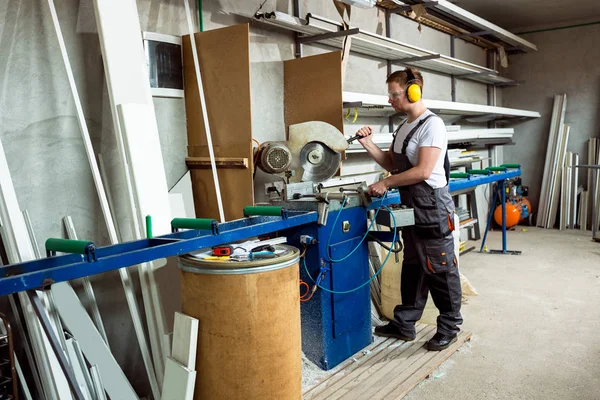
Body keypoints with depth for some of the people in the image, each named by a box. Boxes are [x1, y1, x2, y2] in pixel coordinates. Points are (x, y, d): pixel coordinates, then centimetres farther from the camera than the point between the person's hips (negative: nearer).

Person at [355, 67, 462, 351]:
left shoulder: (431, 125, -16)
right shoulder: (403, 127, 12)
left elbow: (423, 171, -23)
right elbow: (392, 163, 16)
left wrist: (385, 184, -17)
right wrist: (368, 145, 2)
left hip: (432, 207, -9)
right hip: (411, 208, 9)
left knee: (440, 269, 3)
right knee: (412, 267, 16)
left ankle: (450, 327, 19)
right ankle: (404, 324, 28)